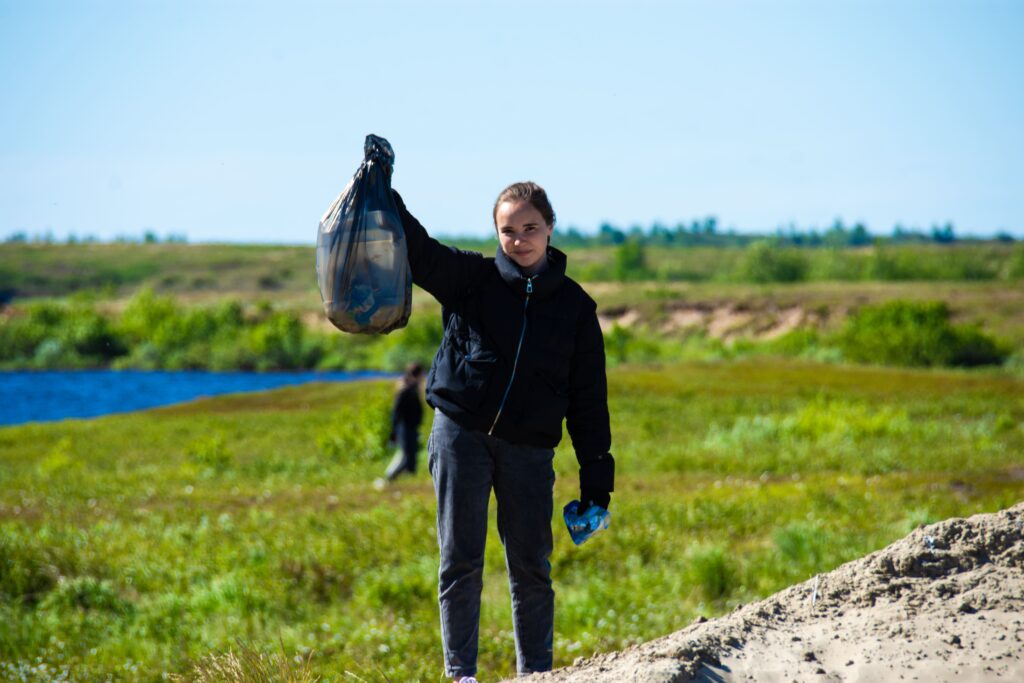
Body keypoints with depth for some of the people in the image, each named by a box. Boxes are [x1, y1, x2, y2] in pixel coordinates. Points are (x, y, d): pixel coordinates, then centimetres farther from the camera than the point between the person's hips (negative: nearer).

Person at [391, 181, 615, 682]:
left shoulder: (574, 305, 8)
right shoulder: (471, 279, 5)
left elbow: (588, 397, 8)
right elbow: (415, 249, -7)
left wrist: (596, 474, 4)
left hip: (529, 450, 1)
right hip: (461, 434, -1)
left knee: (531, 569, 4)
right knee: (460, 561, -1)